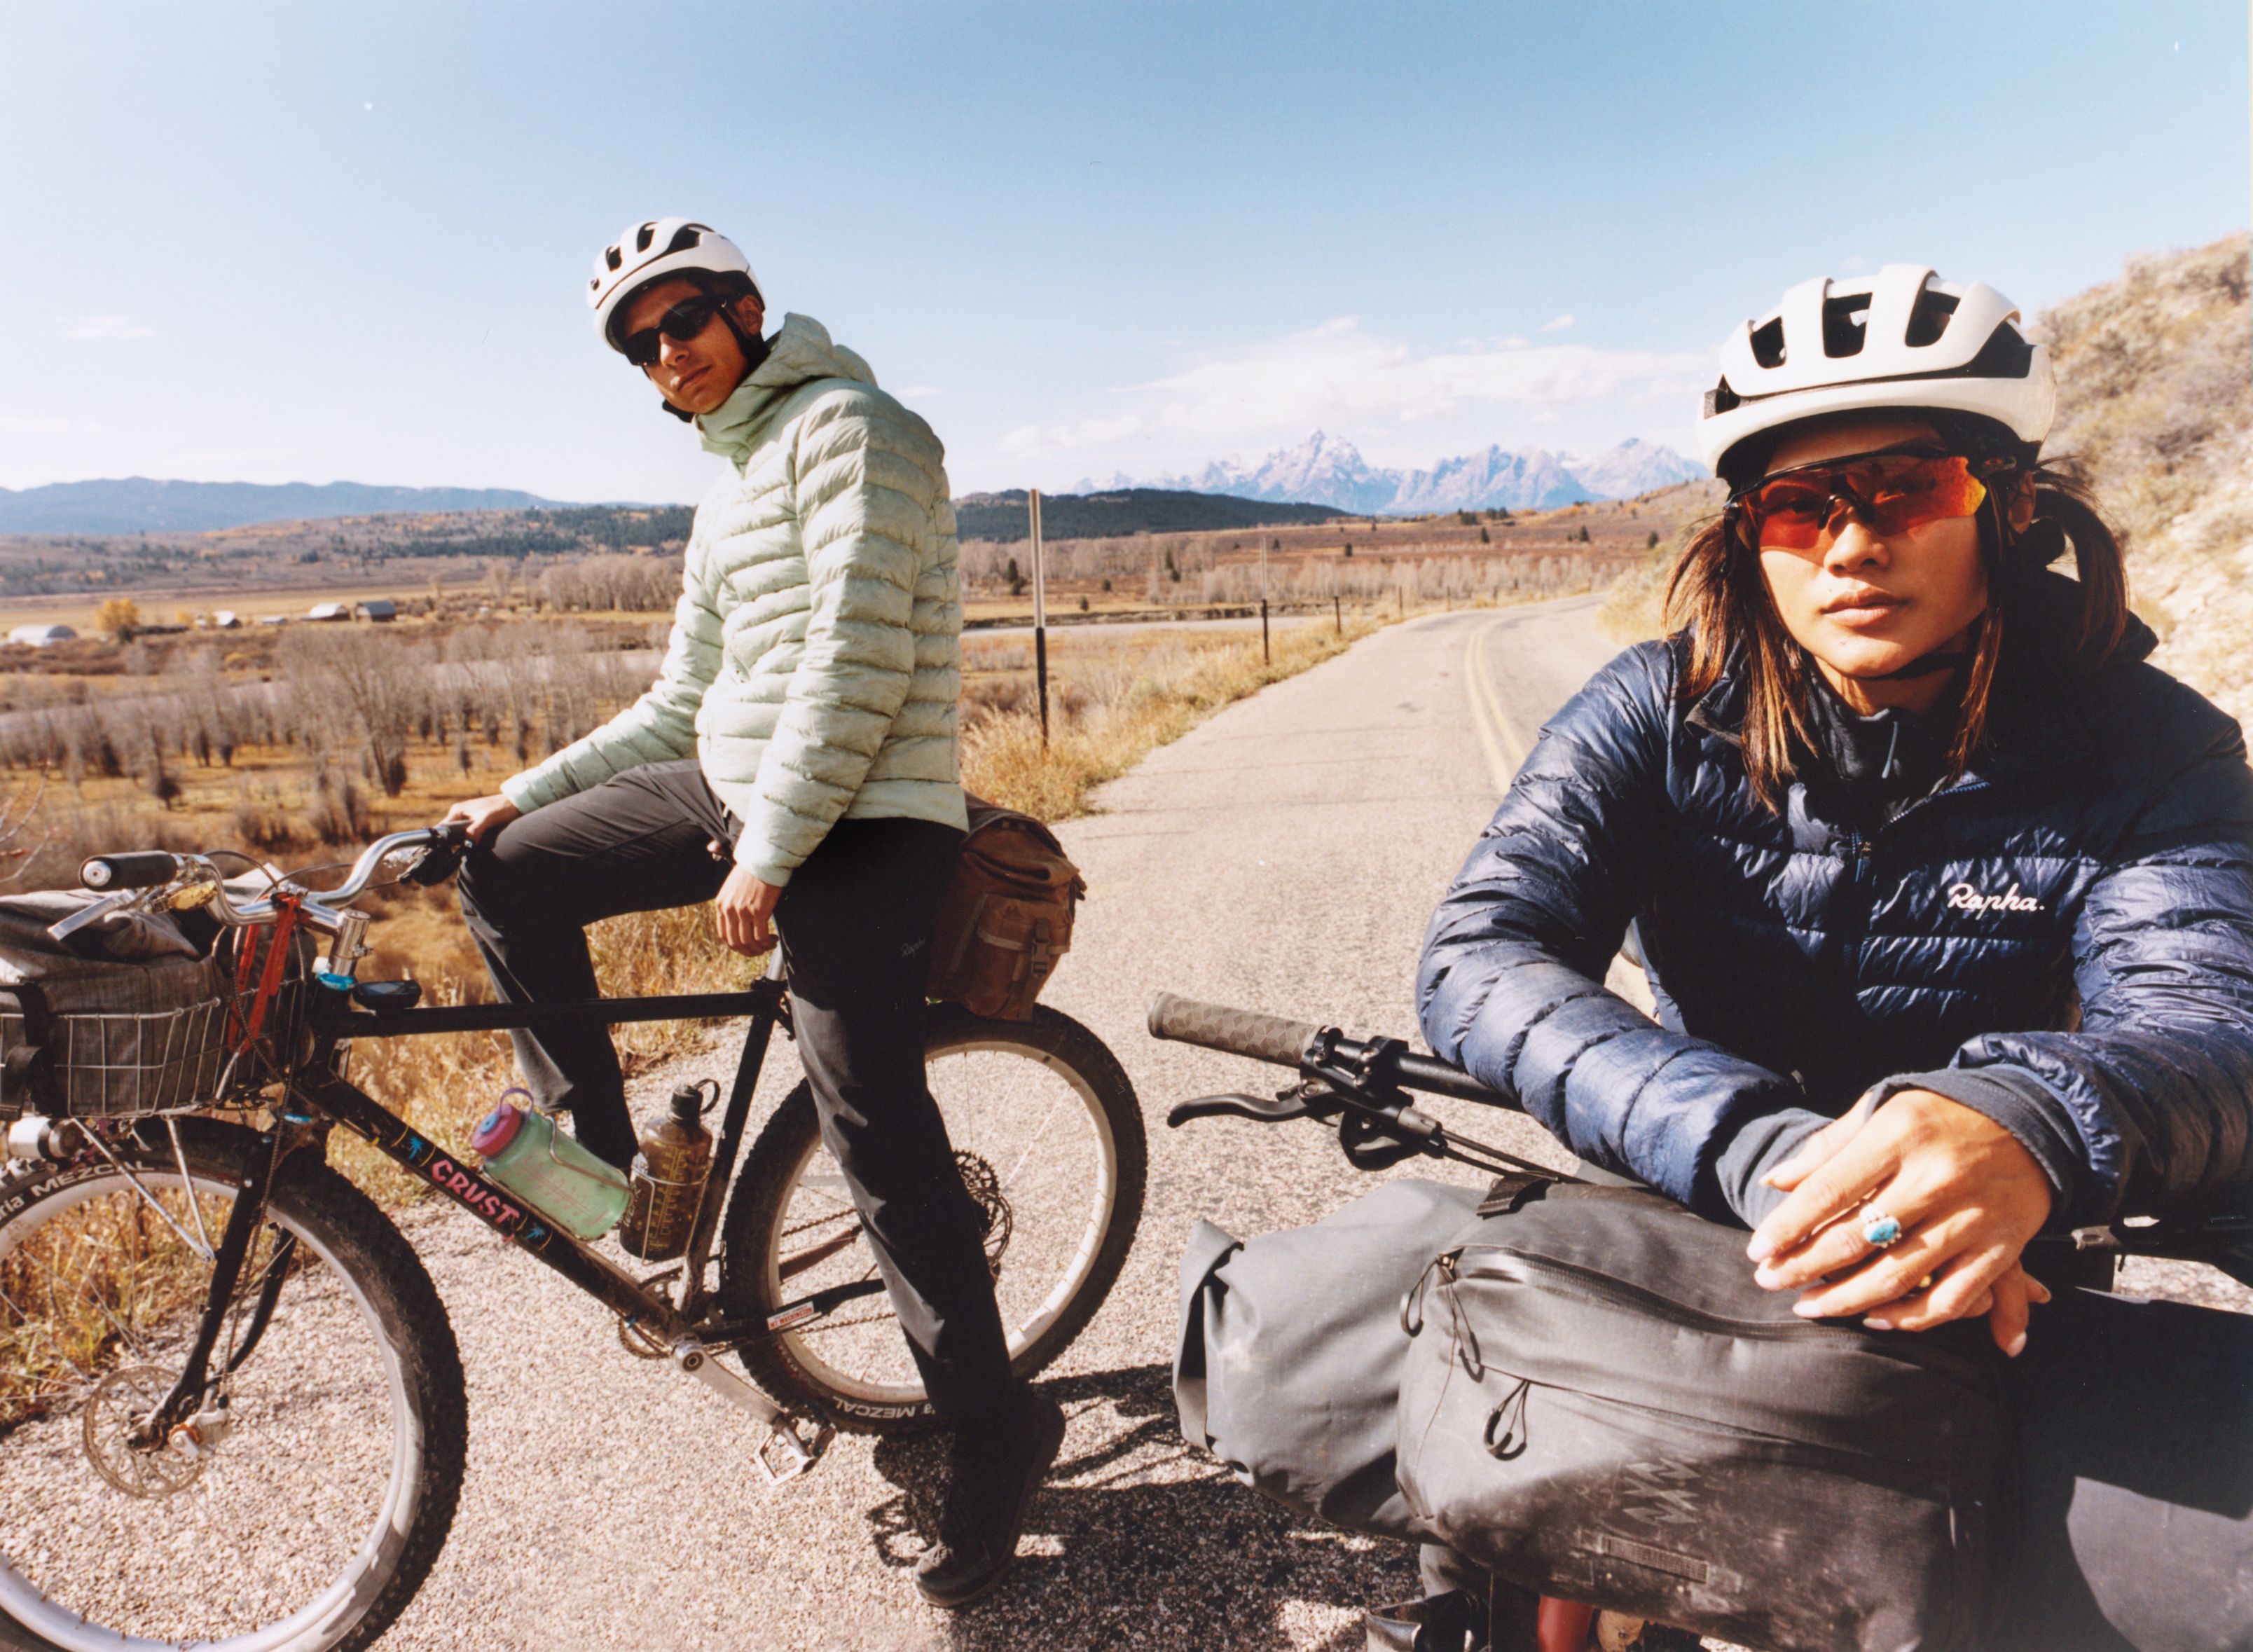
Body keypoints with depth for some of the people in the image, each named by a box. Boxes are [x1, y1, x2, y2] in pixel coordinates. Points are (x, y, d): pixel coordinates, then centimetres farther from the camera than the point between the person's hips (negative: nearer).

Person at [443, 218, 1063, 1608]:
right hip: (736, 792, 9)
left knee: (878, 1131, -10)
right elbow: (684, 702, 23)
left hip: (855, 830, -9)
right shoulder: (731, 493, 23)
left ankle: (996, 1430, 4)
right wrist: (530, 791, 16)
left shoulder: (845, 425, -7)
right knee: (509, 874, 8)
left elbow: (857, 661, -19)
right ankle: (601, 1155, 19)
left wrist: (767, 853, -19)